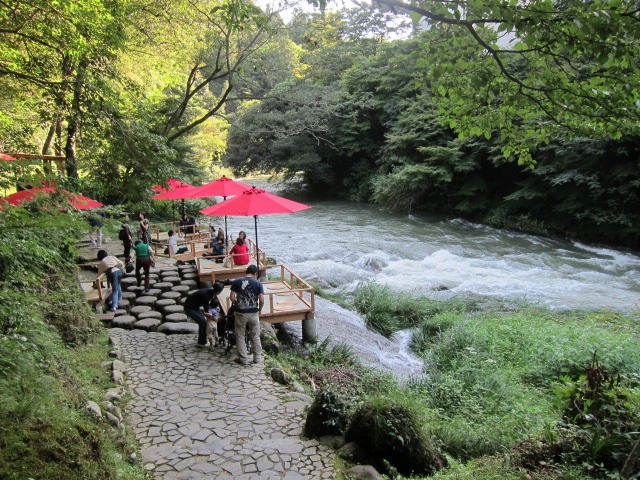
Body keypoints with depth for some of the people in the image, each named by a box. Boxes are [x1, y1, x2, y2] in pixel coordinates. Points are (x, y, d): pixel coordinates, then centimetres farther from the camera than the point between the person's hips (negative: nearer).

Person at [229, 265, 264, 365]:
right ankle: (257, 358, 22)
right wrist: (259, 310, 7)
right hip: (253, 313, 1)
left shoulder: (237, 281, -3)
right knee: (255, 337, 15)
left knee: (240, 337, 13)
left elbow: (232, 297, -6)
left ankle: (243, 359, 17)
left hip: (241, 313, 0)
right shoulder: (258, 283, -5)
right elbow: (261, 300, -9)